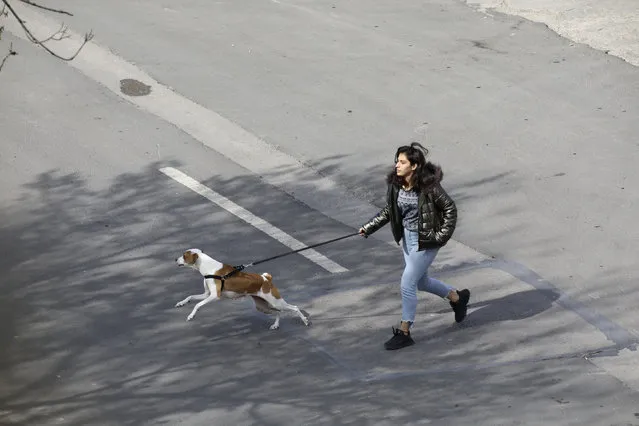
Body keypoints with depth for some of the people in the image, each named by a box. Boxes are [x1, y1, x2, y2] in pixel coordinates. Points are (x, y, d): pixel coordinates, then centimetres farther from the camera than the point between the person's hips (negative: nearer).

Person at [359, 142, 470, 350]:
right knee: (421, 281, 20)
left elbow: (449, 208, -14)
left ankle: (404, 333, 5)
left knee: (407, 284, -7)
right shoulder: (395, 184, -5)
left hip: (425, 241, -8)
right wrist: (369, 227, 2)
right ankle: (457, 297, 45)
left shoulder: (428, 186, -23)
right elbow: (389, 210, 9)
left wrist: (442, 235, -15)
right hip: (407, 237, 8)